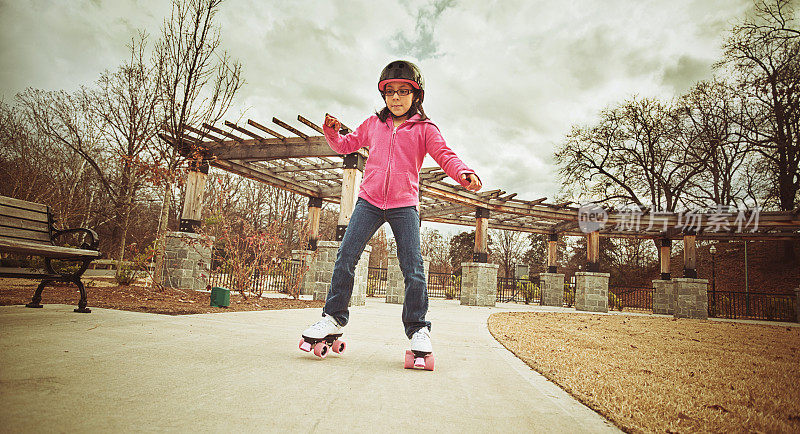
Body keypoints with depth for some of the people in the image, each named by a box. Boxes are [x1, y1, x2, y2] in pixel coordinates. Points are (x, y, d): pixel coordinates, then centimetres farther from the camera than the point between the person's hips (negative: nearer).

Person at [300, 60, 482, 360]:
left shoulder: (425, 129, 6)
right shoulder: (373, 124, 15)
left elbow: (445, 156, -5)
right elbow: (346, 145, 25)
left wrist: (465, 174, -25)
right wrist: (332, 132, 5)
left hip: (404, 205, -2)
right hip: (369, 200, 2)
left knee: (413, 268, -7)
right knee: (345, 258, -5)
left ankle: (417, 328, 5)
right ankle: (334, 317, 9)